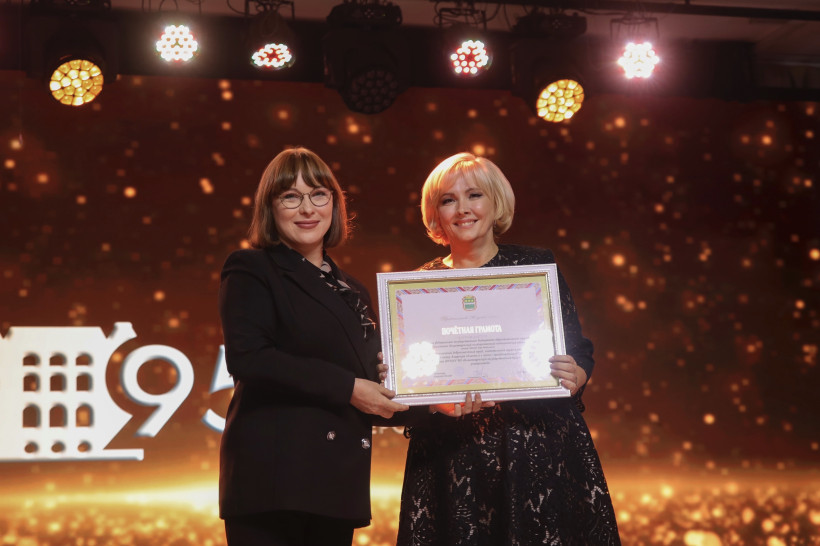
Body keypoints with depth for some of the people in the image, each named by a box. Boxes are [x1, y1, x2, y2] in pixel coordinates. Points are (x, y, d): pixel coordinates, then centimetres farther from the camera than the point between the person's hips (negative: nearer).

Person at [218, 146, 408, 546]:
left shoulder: (352, 291, 21)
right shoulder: (252, 270, 0)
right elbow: (246, 357, -15)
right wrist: (346, 388, -16)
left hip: (340, 479, 6)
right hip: (274, 474, -6)